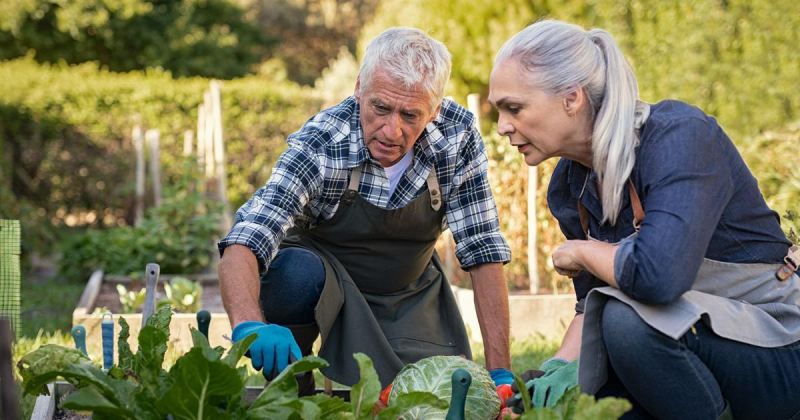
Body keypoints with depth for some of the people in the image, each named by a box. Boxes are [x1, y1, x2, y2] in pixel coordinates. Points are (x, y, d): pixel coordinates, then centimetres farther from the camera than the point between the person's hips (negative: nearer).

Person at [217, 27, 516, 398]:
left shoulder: (459, 137, -22)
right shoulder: (320, 144, -30)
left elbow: (483, 251, -17)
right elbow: (242, 245, -40)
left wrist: (500, 372, -22)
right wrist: (250, 325, -61)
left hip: (410, 292, 3)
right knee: (296, 273, -36)